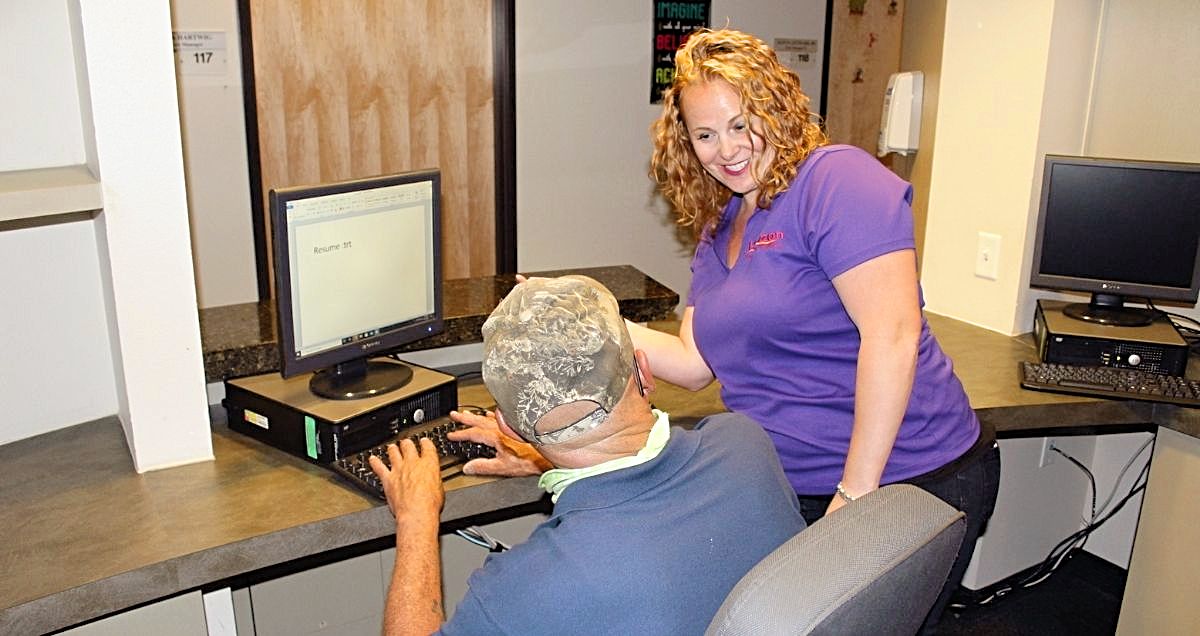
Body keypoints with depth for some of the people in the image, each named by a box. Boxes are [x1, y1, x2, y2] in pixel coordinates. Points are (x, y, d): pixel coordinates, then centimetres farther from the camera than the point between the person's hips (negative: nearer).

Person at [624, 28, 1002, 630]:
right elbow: (695, 363, 8)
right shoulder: (716, 229, 10)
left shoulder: (837, 179, -15)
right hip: (792, 492, 7)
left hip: (908, 485, -7)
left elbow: (892, 336, -23)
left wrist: (857, 492, -22)